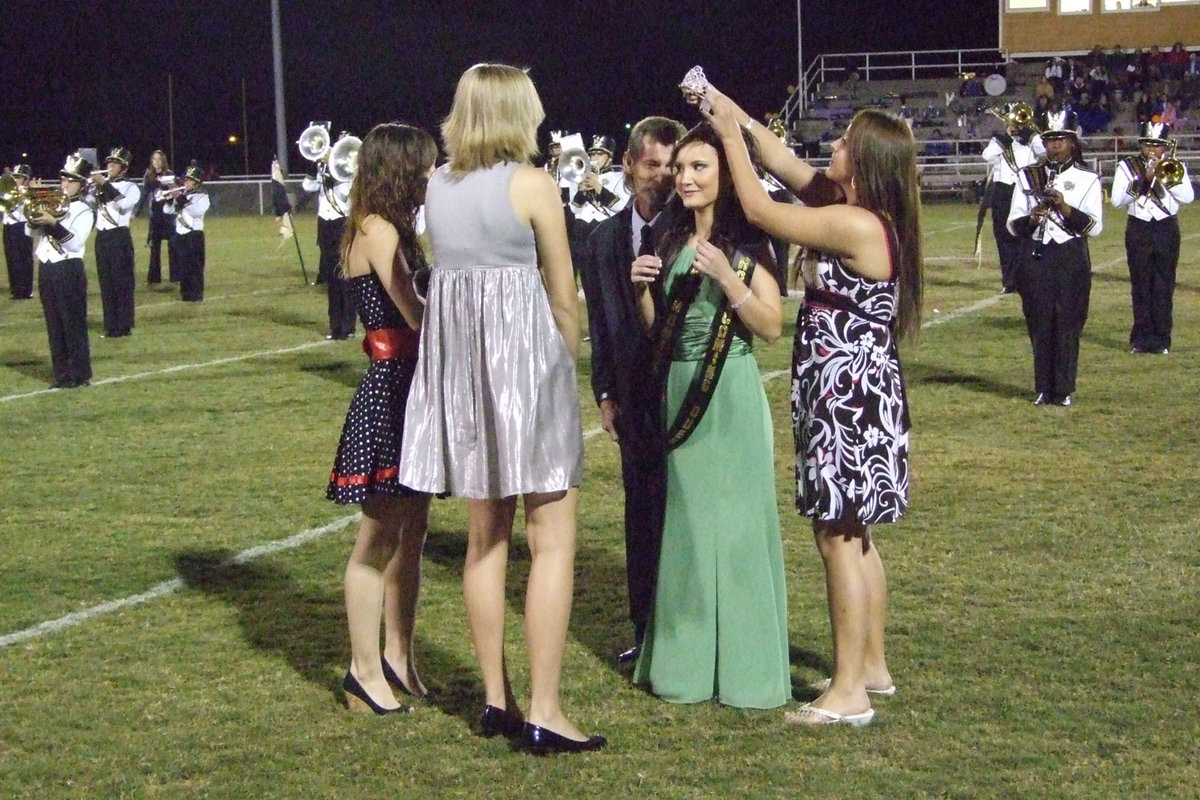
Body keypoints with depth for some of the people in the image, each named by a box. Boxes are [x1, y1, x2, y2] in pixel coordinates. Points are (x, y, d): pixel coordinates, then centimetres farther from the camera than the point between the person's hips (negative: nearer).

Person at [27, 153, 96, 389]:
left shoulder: (84, 211, -5)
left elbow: (75, 243, -18)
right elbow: (32, 231, 11)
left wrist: (53, 223, -25)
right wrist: (34, 215, -6)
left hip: (69, 271, -6)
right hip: (46, 270, 6)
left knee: (74, 324, -2)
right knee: (54, 325, 10)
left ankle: (80, 374, 4)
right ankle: (61, 373, 16)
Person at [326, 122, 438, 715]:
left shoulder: (388, 230, 16)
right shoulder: (379, 231, -14)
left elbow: (414, 313, 10)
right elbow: (417, 315, -20)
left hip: (408, 387, 10)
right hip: (390, 389, -10)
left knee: (411, 530, 15)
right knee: (379, 537, -1)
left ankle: (396, 654, 25)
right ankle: (364, 672, 8)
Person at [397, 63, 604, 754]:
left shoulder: (438, 186, 8)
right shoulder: (531, 184, -8)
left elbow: (449, 267, 12)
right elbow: (564, 296, -4)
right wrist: (568, 363, 11)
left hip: (457, 361, 6)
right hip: (526, 353, -6)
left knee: (487, 536, 14)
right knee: (554, 540, -2)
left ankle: (496, 699, 19)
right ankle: (544, 713, -5)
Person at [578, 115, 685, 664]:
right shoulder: (605, 239, 8)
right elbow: (600, 323, 12)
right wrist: (605, 394, 8)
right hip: (635, 399, 5)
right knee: (642, 513, 11)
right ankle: (646, 629, 22)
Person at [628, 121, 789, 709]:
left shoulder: (746, 243, -6)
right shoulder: (672, 241, 10)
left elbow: (772, 326, -12)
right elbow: (657, 329, 14)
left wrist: (726, 278, -21)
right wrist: (641, 288, -3)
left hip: (731, 395, -6)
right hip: (680, 393, 6)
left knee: (736, 521, -2)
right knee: (687, 522, 11)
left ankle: (744, 665, 8)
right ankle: (690, 659, 21)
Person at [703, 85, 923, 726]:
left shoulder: (858, 225, -20)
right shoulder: (855, 211, 7)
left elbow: (758, 209, -14)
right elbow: (784, 162, 17)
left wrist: (729, 132, -4)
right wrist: (735, 114, 13)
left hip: (849, 397, -10)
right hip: (851, 395, 10)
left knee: (838, 539, -4)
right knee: (853, 535, 17)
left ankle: (848, 692, 1)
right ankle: (872, 666, 28)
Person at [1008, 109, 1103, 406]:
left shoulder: (1088, 179, 2)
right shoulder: (1029, 177, 7)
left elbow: (1095, 227, -5)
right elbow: (1013, 224, 6)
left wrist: (1066, 208, -18)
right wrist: (1031, 220, -15)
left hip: (1072, 260, -1)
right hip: (1036, 258, 1)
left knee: (1068, 325, 0)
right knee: (1039, 324, 3)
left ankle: (1064, 390, 8)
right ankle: (1043, 389, 12)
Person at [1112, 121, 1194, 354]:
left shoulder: (1174, 166, 8)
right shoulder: (1127, 166, 4)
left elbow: (1188, 197, -6)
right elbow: (1117, 200, -8)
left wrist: (1165, 176, -13)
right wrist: (1143, 180, -15)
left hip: (1167, 231, 1)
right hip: (1139, 230, 0)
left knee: (1164, 288, 1)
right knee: (1141, 287, 1)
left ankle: (1162, 339, 6)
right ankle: (1142, 339, 7)